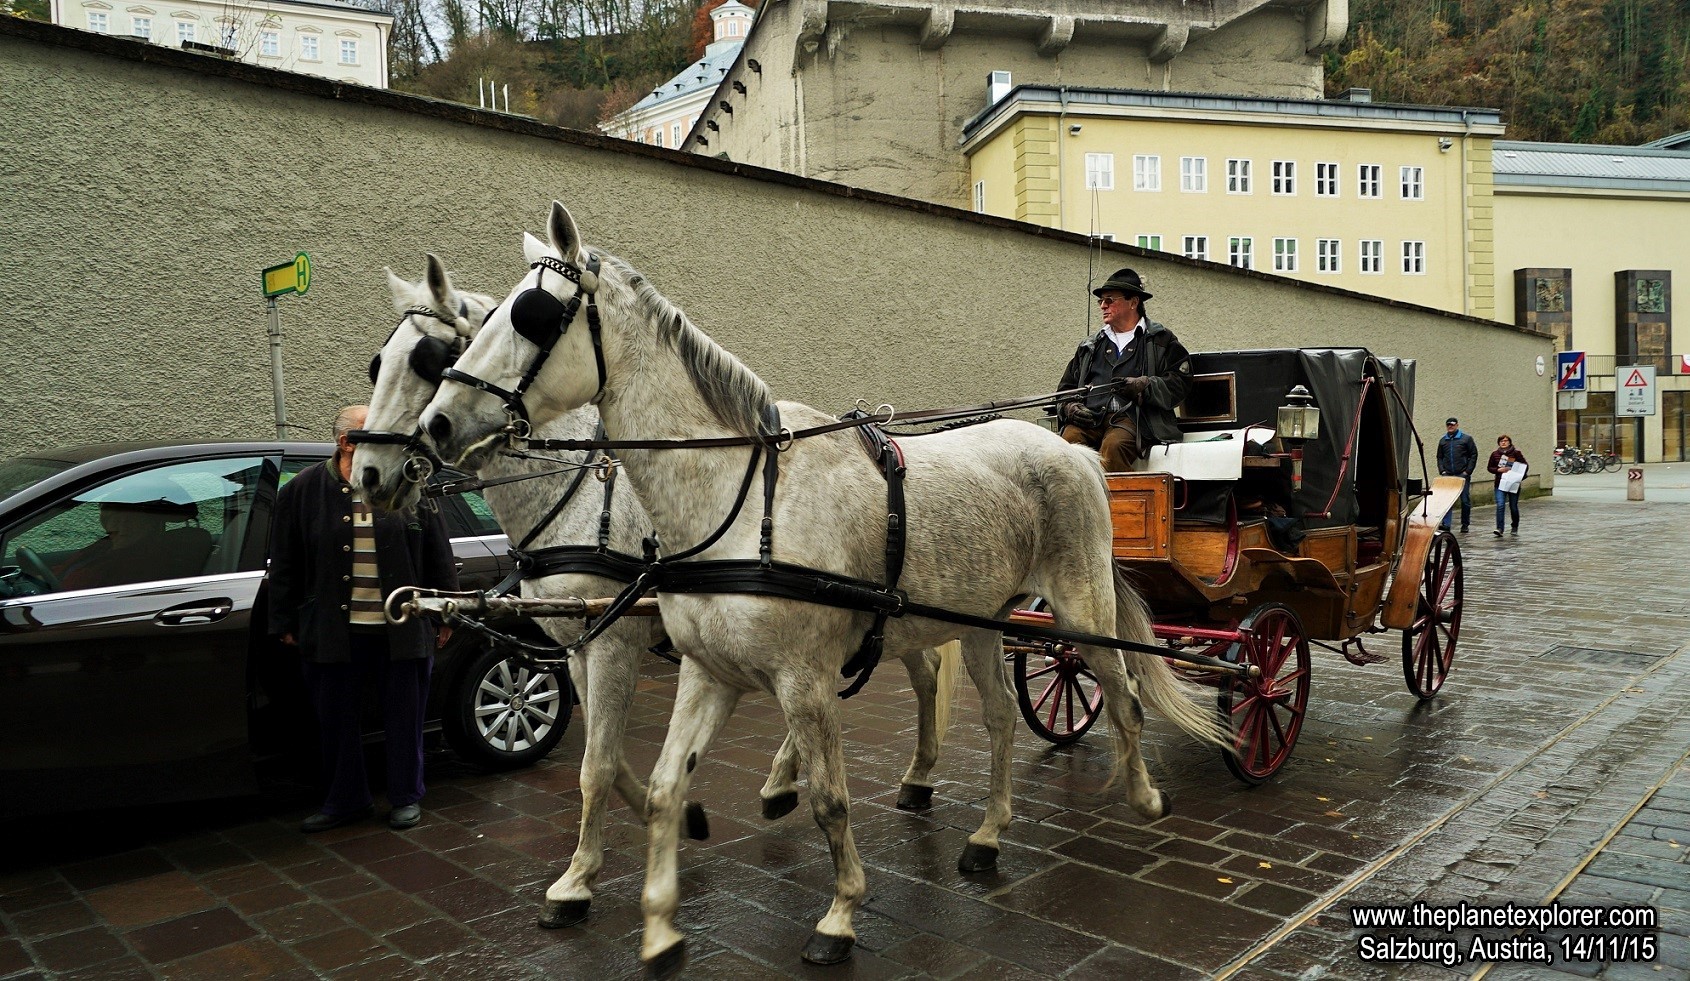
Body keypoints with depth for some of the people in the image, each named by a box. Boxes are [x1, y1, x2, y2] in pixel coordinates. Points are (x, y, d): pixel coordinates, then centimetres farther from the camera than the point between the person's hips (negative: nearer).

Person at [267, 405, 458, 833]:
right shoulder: (303, 490, 1)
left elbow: (438, 557, 6)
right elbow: (284, 565, 6)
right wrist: (285, 622, 5)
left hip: (402, 629, 0)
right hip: (334, 632, 1)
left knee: (405, 718, 8)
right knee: (336, 719, 11)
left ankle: (406, 798, 24)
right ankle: (346, 800, 28)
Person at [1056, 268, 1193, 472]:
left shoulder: (1161, 340, 18)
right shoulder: (1090, 346, 31)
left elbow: (1179, 383, 5)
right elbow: (1067, 387, 28)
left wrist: (1144, 387, -11)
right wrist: (1069, 407, 5)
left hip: (1132, 417, -3)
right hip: (1089, 417, 4)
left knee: (1114, 445, -37)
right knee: (1070, 440, -31)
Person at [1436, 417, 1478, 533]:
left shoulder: (1466, 439, 2)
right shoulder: (1443, 441, 12)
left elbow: (1474, 455, -1)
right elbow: (1439, 457, 16)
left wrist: (1468, 471, -8)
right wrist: (1442, 471, 2)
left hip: (1462, 475, -2)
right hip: (1448, 475, 3)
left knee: (1465, 500, 4)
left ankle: (1465, 525, 13)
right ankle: (1446, 524, -9)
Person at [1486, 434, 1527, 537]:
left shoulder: (1516, 453, -1)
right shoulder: (1495, 454, 4)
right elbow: (1489, 467, 10)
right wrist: (1498, 470, -9)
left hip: (1513, 484, -1)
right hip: (1500, 484, 1)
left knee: (1513, 507, 8)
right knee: (1500, 505, -14)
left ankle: (1515, 528, 29)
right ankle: (1499, 529, -18)